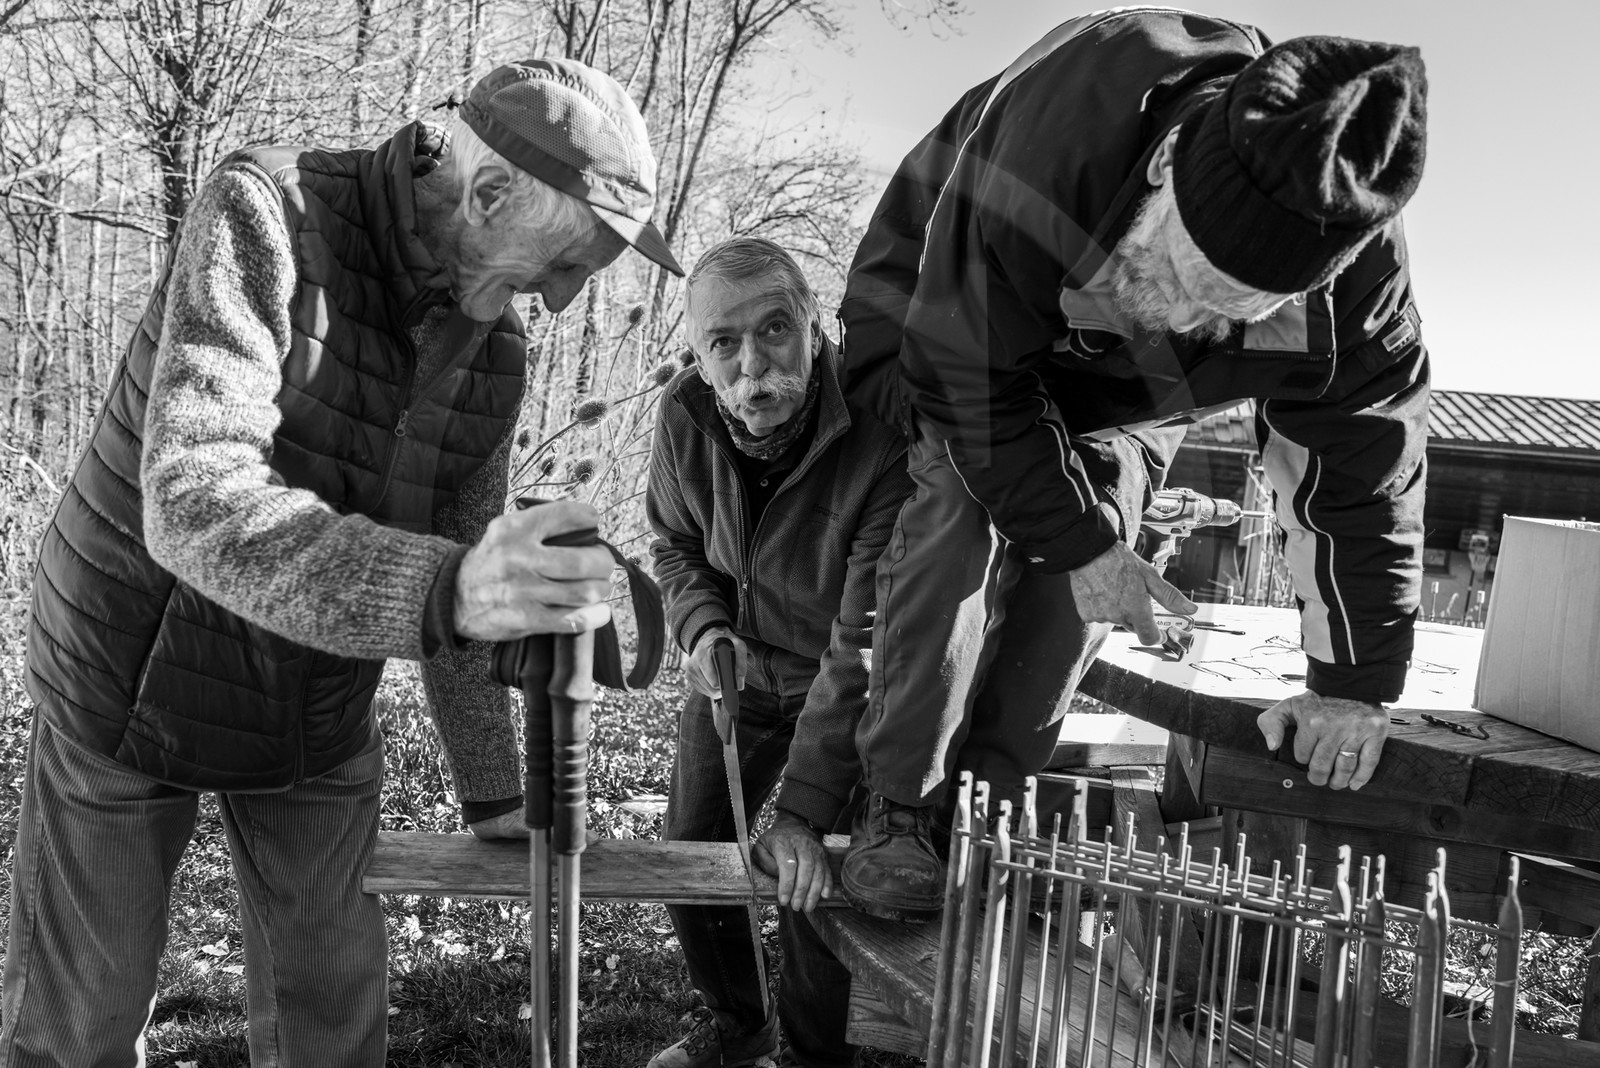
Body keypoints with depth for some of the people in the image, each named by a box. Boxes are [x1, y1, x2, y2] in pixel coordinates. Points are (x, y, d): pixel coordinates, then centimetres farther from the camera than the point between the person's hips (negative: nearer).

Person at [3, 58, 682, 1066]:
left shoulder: (497, 354, -8)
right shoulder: (264, 210, -24)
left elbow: (457, 566, 2)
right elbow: (192, 503, -37)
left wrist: (495, 790, 4)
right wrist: (444, 589, -53)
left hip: (321, 713, 4)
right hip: (132, 680, -4)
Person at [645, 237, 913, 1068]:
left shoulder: (884, 443, -34)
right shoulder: (686, 416, -17)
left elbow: (863, 650, -31)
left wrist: (804, 809, -32)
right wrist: (702, 626, -17)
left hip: (838, 688, -5)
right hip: (738, 669, 5)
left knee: (807, 887, -4)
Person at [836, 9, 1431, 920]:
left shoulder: (1359, 284, -34)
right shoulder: (1042, 139, -45)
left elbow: (1365, 477, -20)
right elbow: (971, 375, -34)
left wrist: (1355, 685, -13)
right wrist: (1081, 542, -29)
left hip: (1122, 399, 3)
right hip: (957, 324, -3)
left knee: (1088, 542, -14)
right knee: (967, 516, -25)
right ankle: (900, 808, -12)